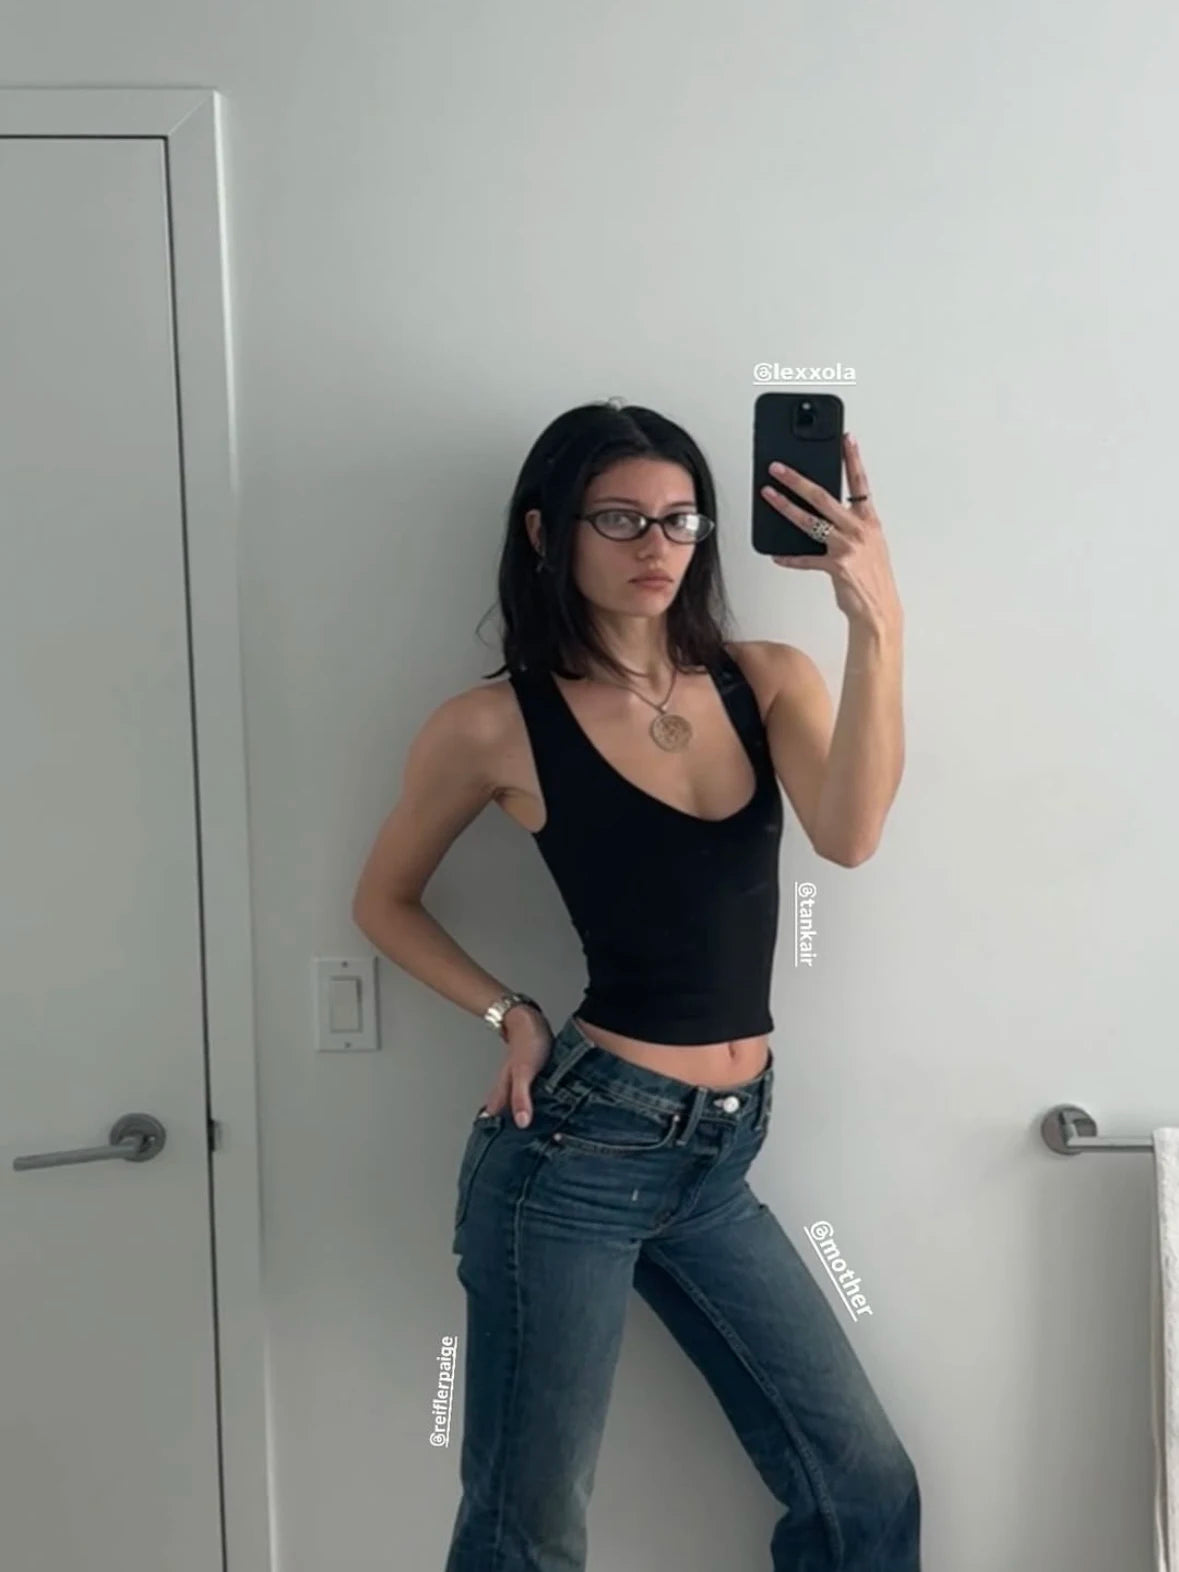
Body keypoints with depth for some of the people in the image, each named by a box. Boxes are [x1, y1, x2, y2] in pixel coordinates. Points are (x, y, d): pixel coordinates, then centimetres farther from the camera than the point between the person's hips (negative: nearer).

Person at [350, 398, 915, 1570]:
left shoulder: (768, 679, 2)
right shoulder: (496, 726, -8)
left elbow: (848, 836, -17)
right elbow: (385, 902, 7)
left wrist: (877, 623, -27)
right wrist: (512, 1016, -5)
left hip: (719, 1153, 5)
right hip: (578, 1141, -4)